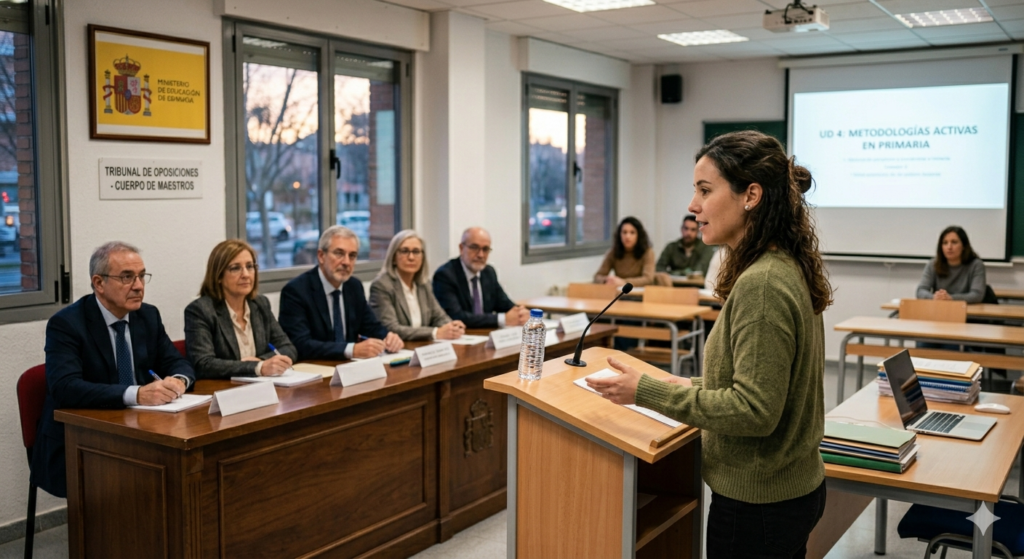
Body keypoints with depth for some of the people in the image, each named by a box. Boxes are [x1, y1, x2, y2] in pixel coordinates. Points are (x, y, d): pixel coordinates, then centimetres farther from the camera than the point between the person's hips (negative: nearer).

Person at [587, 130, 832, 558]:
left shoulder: (760, 285, -25)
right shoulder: (788, 268, 4)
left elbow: (755, 411, -25)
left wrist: (647, 391, -22)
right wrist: (695, 387, 13)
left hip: (756, 503, -9)